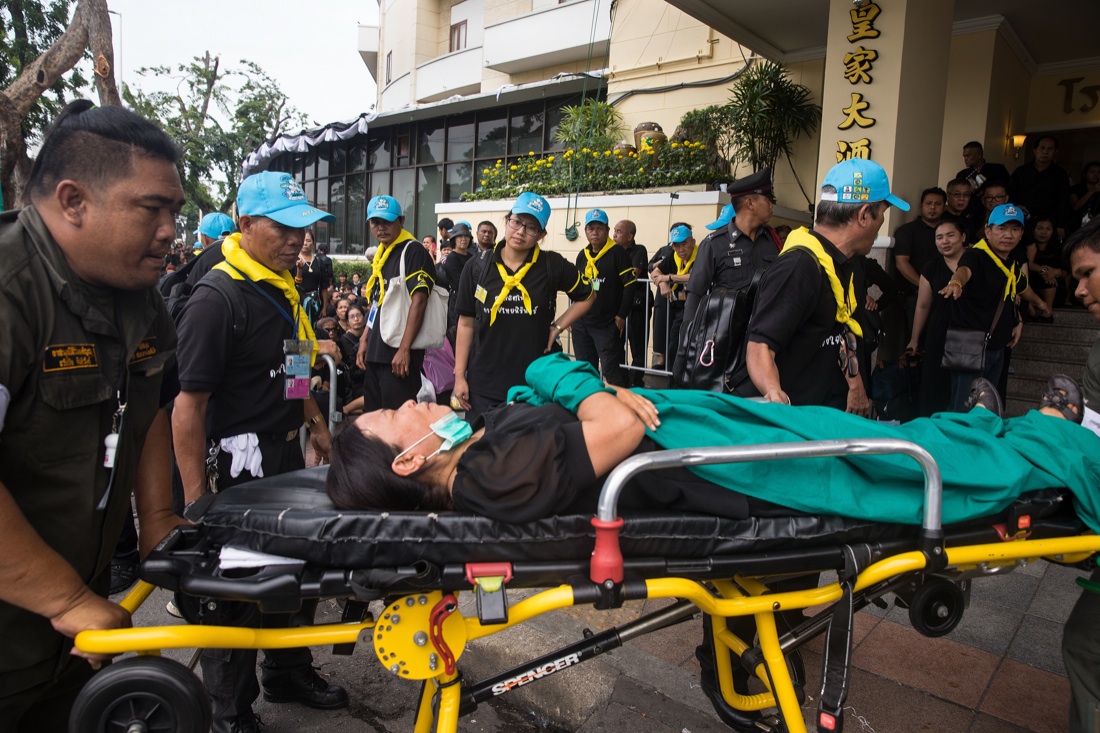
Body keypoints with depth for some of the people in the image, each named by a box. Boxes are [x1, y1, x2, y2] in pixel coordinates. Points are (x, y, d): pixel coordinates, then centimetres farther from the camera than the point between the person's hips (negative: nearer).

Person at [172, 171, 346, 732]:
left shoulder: (283, 290, 8)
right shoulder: (217, 300, -19)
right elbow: (188, 406, -21)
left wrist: (315, 423, 20)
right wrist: (196, 500, -21)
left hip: (287, 457, 9)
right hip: (239, 467, -8)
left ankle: (289, 674, 41)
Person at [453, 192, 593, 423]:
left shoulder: (553, 265, -3)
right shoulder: (477, 267, 0)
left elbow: (586, 297, 12)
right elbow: (466, 323, 4)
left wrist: (557, 327, 0)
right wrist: (459, 376, 2)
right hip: (483, 383, 1)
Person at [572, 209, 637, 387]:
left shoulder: (617, 253, -7)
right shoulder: (582, 255, 12)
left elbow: (629, 285, -10)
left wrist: (621, 315, -13)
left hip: (607, 324, -6)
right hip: (582, 323, 7)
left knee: (611, 369, -7)